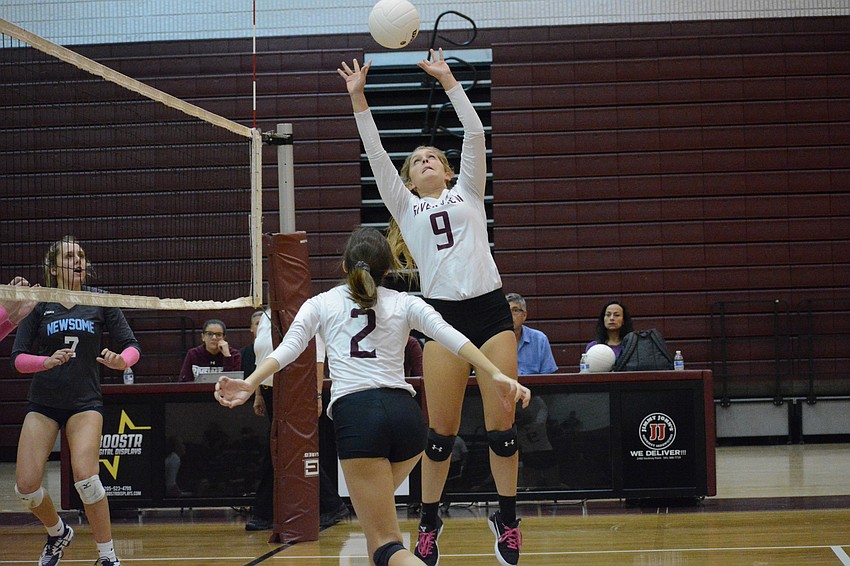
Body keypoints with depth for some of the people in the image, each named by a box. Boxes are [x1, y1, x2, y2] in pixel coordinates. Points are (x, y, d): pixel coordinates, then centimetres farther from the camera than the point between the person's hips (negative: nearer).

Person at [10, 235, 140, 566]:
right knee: (26, 486, -6)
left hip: (85, 402, -1)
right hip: (43, 402, 2)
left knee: (86, 478, -21)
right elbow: (18, 359, -3)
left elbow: (132, 346, 2)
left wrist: (121, 361, -21)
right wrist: (47, 361, -23)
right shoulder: (39, 303, 0)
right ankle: (58, 533, 25)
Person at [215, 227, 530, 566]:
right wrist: (496, 376, -6)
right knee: (376, 500, 33)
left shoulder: (320, 304, 15)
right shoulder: (404, 303, 16)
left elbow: (289, 347, -1)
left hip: (355, 414, -3)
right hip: (406, 412, 3)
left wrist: (250, 384, -10)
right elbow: (451, 337, 2)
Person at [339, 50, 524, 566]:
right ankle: (430, 519, 14)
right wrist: (358, 98, 4)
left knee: (502, 422, -2)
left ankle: (507, 517, 12)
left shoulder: (468, 192, 18)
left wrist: (448, 80, 5)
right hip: (443, 314, 0)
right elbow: (376, 156, 10)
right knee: (442, 428, -1)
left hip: (491, 308, 0)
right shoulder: (406, 207, 18)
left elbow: (475, 135, 8)